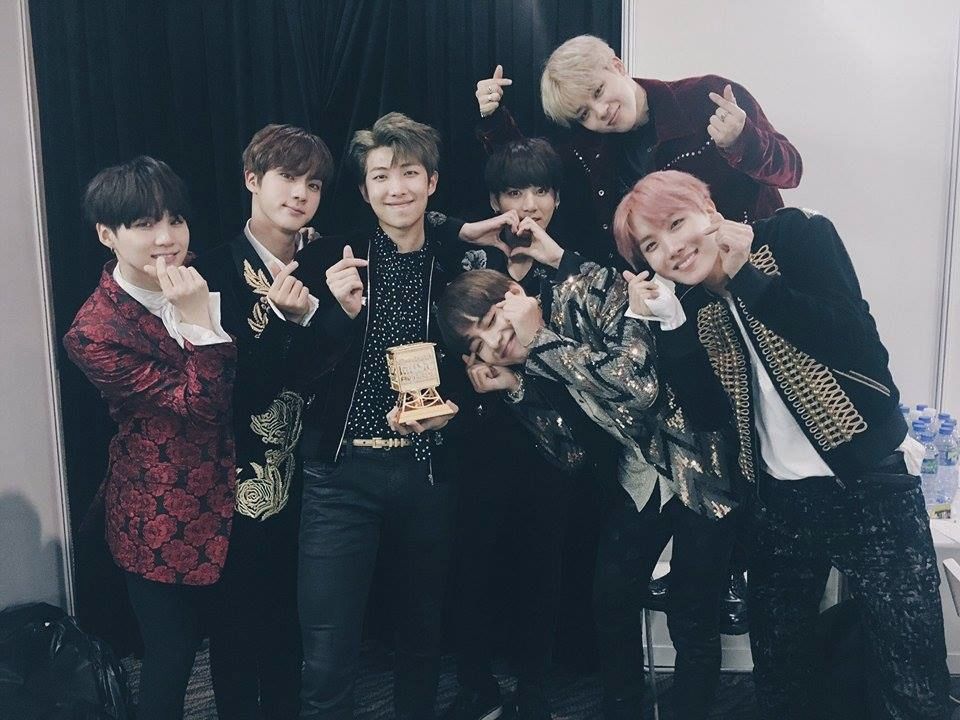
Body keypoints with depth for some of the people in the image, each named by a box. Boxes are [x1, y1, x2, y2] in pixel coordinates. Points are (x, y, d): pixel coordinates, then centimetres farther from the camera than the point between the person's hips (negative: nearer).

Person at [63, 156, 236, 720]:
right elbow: (198, 405, -23)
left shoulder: (193, 289, 1)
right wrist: (200, 322, -29)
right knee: (171, 656, 11)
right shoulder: (95, 331, -19)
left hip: (226, 500, 6)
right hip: (162, 523, -6)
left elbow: (238, 385, 2)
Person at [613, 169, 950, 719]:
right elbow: (711, 414, 0)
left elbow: (852, 339, -20)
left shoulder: (797, 235, -6)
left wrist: (745, 274, -18)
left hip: (868, 481, -5)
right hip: (780, 497, 5)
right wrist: (673, 326, -8)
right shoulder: (697, 307, 7)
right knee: (778, 672, 15)